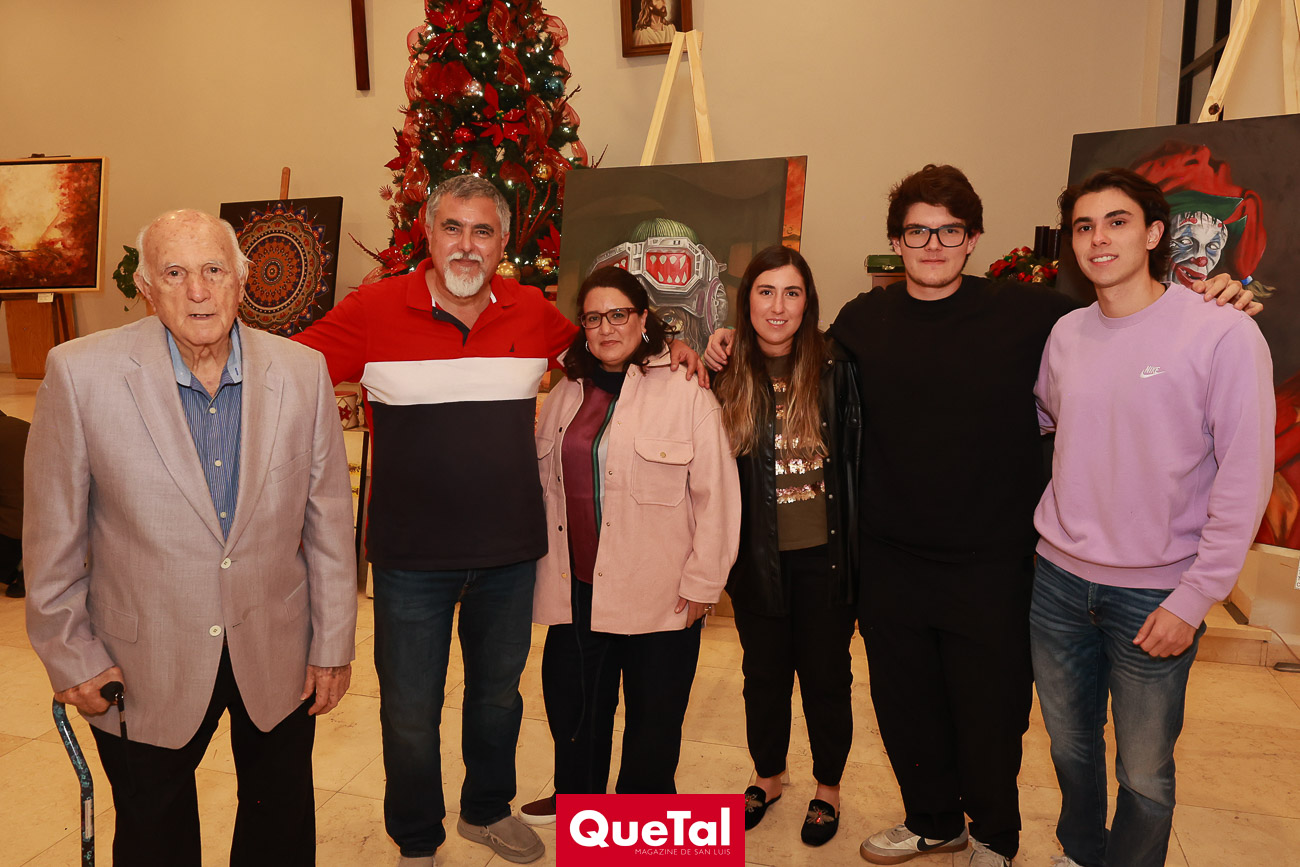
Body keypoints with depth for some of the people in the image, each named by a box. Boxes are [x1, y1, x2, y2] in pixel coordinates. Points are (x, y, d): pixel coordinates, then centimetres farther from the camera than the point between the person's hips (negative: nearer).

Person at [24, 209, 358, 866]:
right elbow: (53, 533, -5)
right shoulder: (79, 373, -13)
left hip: (278, 658, 2)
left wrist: (334, 645, 1)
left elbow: (329, 522, -2)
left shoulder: (304, 373, -8)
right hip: (141, 671, -1)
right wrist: (70, 656, -1)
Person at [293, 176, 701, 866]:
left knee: (498, 692, 22)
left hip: (510, 550, 3)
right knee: (410, 710, 11)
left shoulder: (533, 312, 1)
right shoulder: (373, 310, -8)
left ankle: (487, 811, 49)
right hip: (411, 555, -3)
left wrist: (661, 349, 5)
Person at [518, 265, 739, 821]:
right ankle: (576, 795, 44)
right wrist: (541, 567, 13)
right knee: (571, 698, 18)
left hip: (659, 593, -4)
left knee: (653, 712, 12)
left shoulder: (686, 392, -8)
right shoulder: (565, 395, 9)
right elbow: (542, 483, 15)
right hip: (577, 584, 5)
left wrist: (702, 583, -10)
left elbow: (716, 496, -9)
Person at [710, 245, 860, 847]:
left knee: (826, 673, 13)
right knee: (764, 670, 18)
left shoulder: (835, 369, -8)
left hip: (823, 554, -2)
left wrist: (856, 544, -4)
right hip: (758, 555, 2)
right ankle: (768, 776, 41)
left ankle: (828, 787, 35)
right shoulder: (727, 378, -2)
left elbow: (858, 458, -3)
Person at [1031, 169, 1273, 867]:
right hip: (1059, 578, 5)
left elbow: (1244, 482, -13)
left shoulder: (1224, 335, -13)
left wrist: (1193, 600, -13)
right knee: (1070, 746, 21)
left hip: (1155, 593, -4)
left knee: (1144, 775, 10)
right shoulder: (1065, 334, 2)